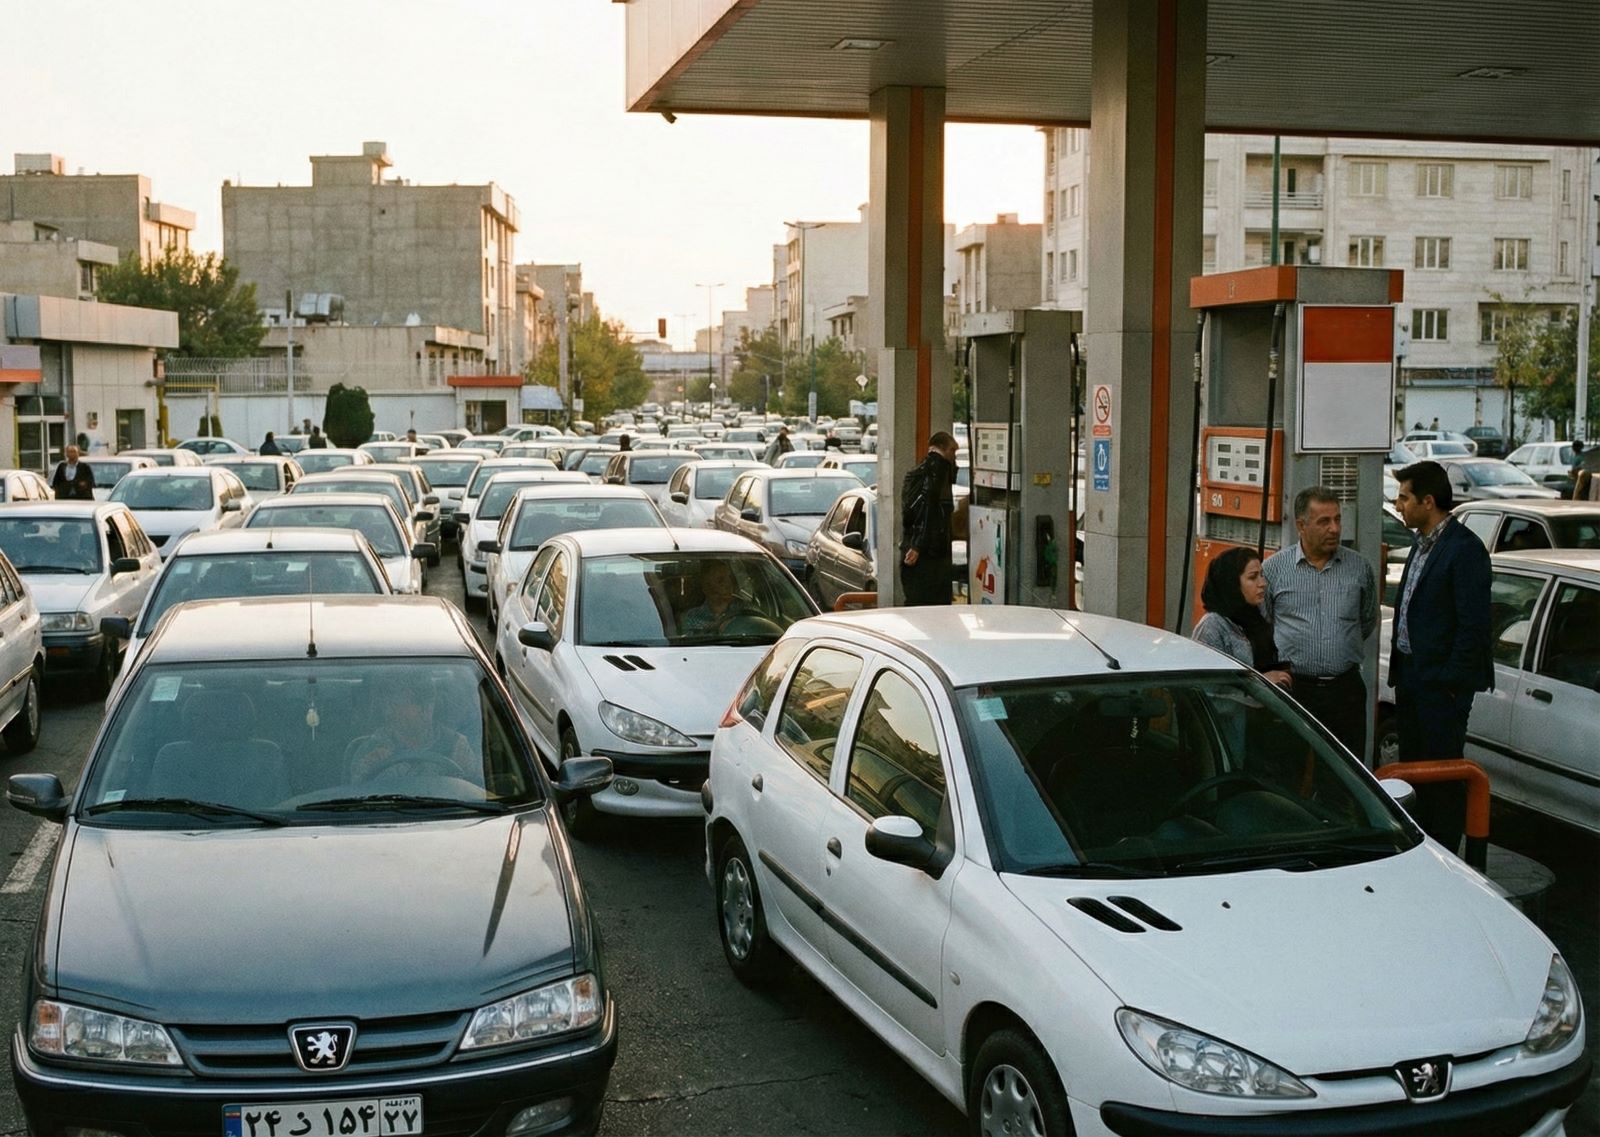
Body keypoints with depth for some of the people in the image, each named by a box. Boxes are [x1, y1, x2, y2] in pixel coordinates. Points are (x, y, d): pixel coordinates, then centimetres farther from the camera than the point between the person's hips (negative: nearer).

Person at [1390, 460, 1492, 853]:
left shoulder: (1464, 549, -15)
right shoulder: (1422, 544, 13)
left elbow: (1473, 624, -18)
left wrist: (1451, 681, -18)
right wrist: (1399, 670, 15)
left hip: (1441, 683, -9)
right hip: (1410, 674, 9)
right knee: (1412, 765, 15)